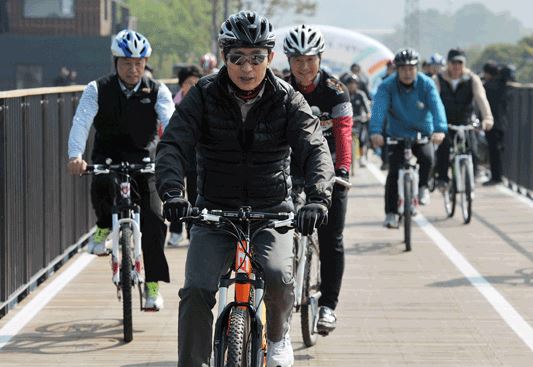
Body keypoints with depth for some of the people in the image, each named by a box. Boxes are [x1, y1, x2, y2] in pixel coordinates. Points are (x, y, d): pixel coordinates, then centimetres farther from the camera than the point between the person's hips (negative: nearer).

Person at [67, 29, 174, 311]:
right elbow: (81, 122, -18)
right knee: (101, 183, -35)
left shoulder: (157, 91, -4)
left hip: (143, 160, 1)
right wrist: (75, 156, -36)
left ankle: (153, 284, 0)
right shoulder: (98, 89, -5)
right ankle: (104, 227, -4)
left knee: (153, 220, -12)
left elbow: (171, 123, -19)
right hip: (107, 157, -1)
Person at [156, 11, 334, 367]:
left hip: (272, 212, -1)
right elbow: (173, 144, -17)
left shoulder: (287, 100, -7)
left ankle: (278, 335, 4)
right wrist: (172, 192, -38)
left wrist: (318, 198, -38)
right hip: (215, 211, 1)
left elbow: (315, 149, -18)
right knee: (196, 291, -18)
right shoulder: (204, 95, -7)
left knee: (277, 276, -27)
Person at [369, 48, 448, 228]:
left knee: (427, 159, -25)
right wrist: (375, 131, -49)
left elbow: (436, 106, -28)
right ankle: (391, 213, 0)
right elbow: (379, 108, -31)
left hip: (422, 133, 0)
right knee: (394, 172, -10)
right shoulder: (387, 86, -17)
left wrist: (440, 129, -46)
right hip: (397, 135, 0)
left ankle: (422, 186, 7)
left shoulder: (426, 84, -14)